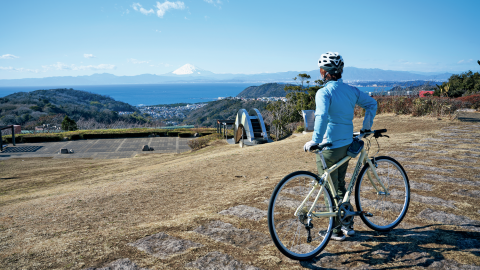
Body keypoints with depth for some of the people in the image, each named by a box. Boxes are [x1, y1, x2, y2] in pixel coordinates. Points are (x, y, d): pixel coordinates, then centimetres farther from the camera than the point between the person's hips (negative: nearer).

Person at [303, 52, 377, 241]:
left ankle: (337, 230, 17)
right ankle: (348, 225, 31)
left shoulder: (324, 92, -16)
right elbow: (372, 103, 15)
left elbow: (321, 117, -32)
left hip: (328, 148, -7)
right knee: (340, 186, 22)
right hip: (346, 146, 7)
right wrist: (367, 126, 20)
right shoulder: (351, 90, 5)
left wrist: (314, 141, -28)